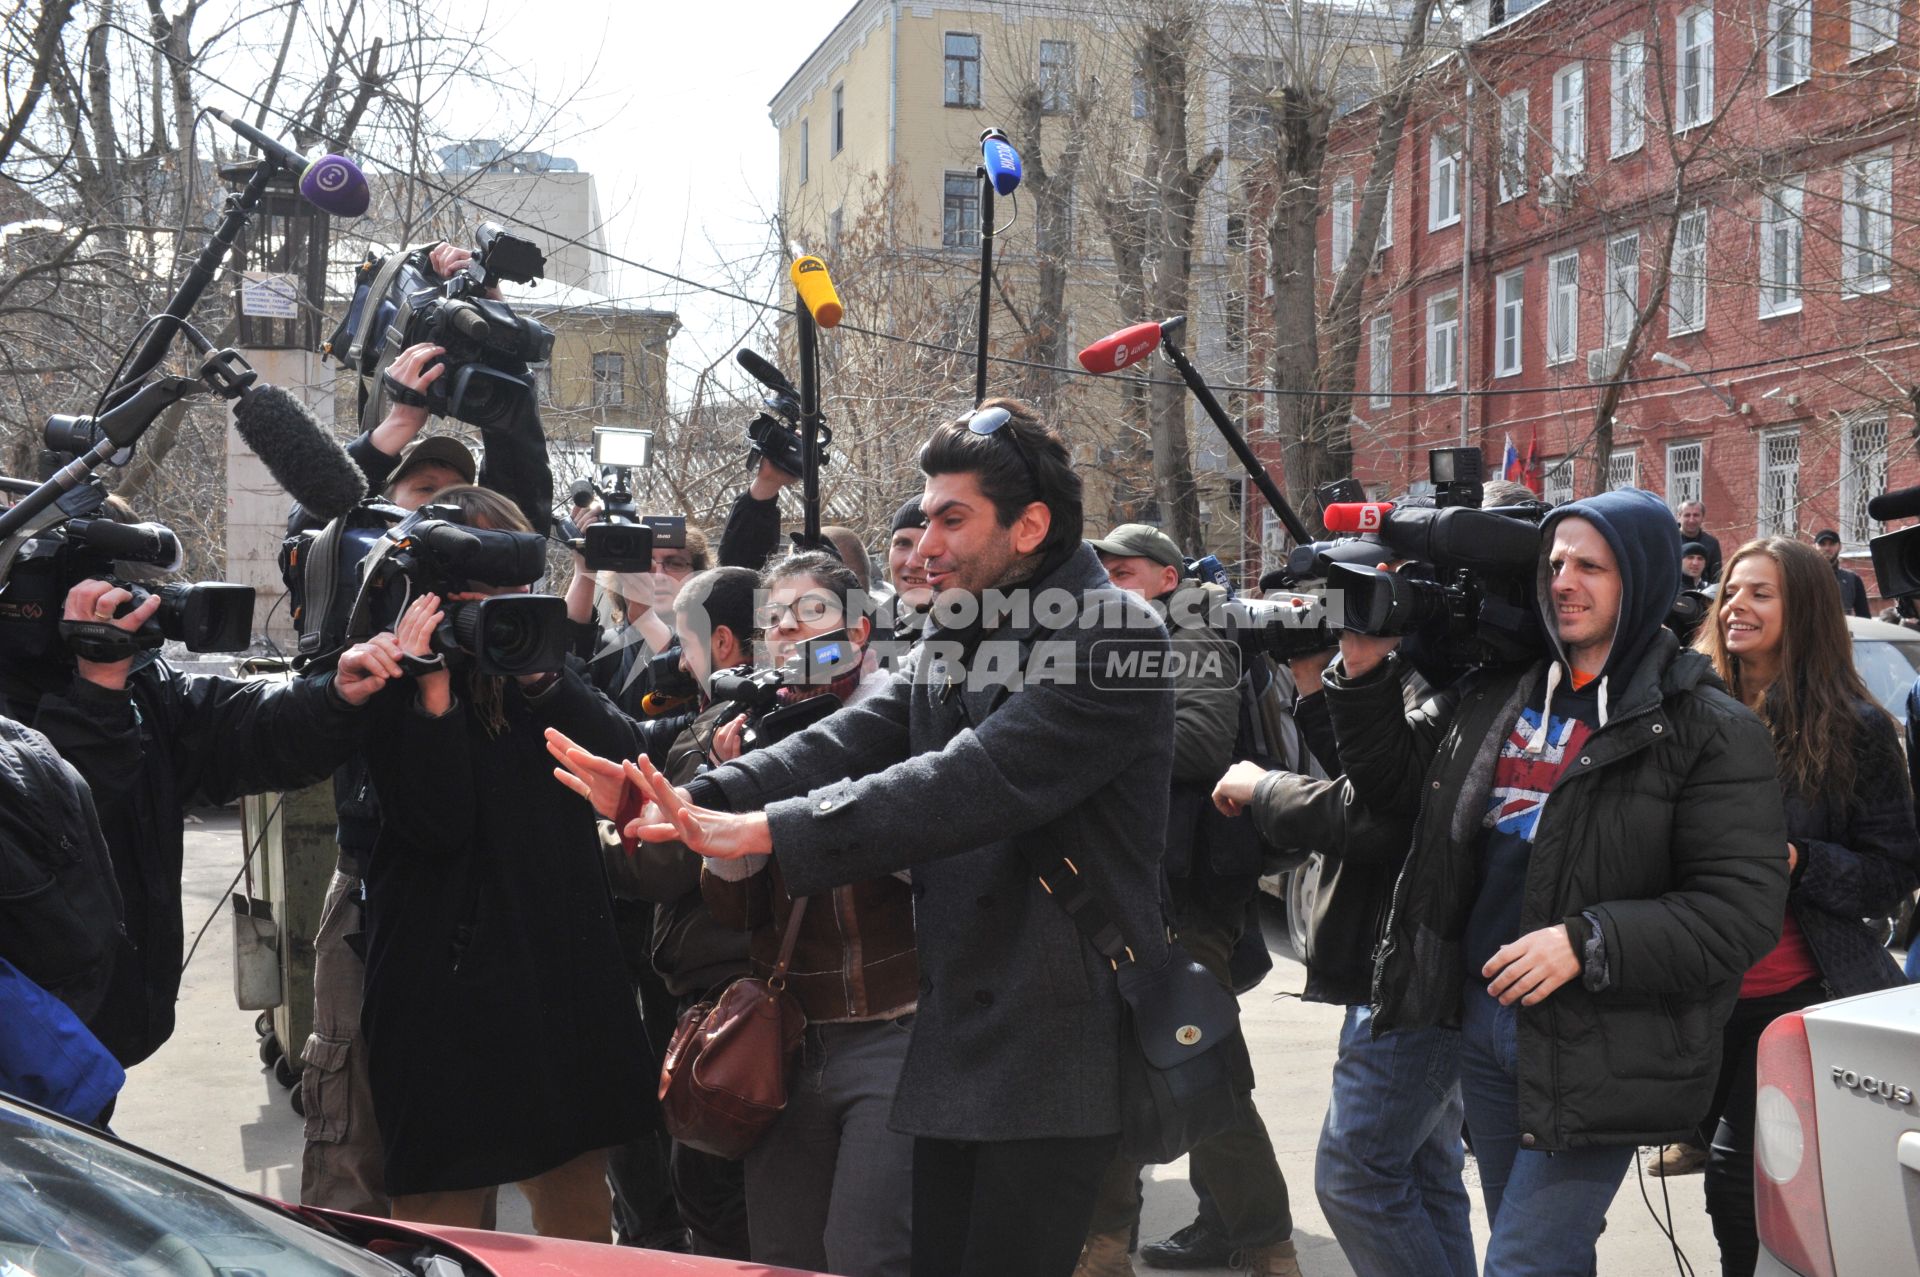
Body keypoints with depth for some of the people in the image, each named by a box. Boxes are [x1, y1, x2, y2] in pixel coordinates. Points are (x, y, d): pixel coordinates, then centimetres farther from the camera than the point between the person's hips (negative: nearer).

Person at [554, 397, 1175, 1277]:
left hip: (1059, 1047, -8)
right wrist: (693, 800, -15)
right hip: (956, 1040, 8)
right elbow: (850, 743, 0)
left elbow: (974, 781, -26)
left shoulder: (1114, 641, -14)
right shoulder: (957, 639, 13)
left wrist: (765, 831, -29)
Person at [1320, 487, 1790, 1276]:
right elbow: (1391, 781, 16)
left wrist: (1589, 943, -25)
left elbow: (1743, 909, -17)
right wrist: (1364, 676, 1)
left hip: (1598, 1054, -6)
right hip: (1484, 1020, 6)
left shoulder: (1711, 733, -11)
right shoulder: (1492, 694, 6)